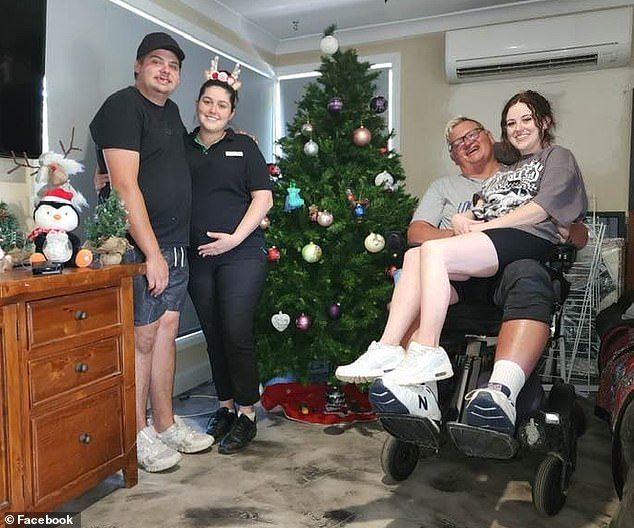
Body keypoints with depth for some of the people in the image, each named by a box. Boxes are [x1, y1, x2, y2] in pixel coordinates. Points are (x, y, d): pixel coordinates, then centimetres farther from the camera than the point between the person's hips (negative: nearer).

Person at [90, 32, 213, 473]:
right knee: (141, 338, -2)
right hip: (139, 247, -8)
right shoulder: (123, 106, -9)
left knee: (166, 330, 11)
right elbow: (125, 186, -19)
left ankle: (165, 424, 22)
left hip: (176, 245, 8)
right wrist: (152, 253, -21)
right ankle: (137, 437, 12)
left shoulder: (171, 111, 17)